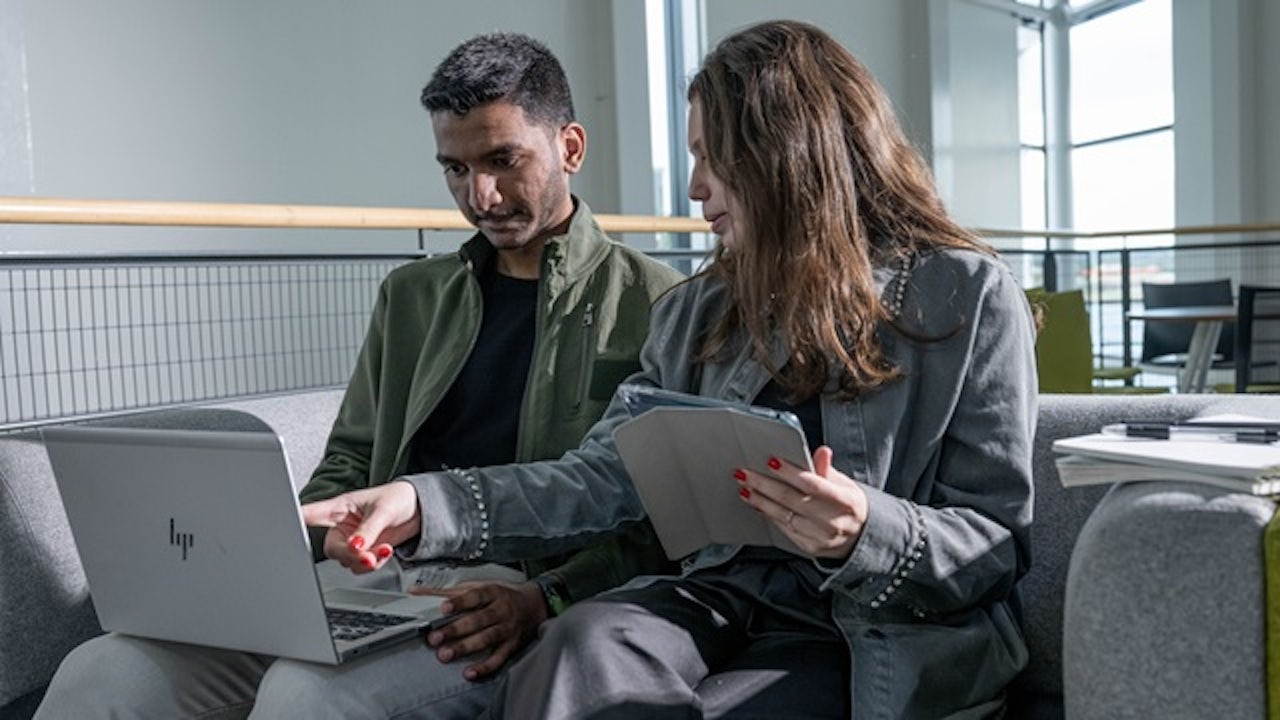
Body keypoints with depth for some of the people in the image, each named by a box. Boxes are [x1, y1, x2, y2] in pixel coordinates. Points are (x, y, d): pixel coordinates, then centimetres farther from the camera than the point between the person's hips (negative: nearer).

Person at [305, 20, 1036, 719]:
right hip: (723, 597, 4)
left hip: (881, 639, -4)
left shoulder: (969, 295, -3)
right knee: (582, 644, -30)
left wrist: (866, 534, -25)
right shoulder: (700, 312, 13)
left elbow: (999, 544, -4)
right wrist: (428, 503, -7)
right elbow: (608, 474, 4)